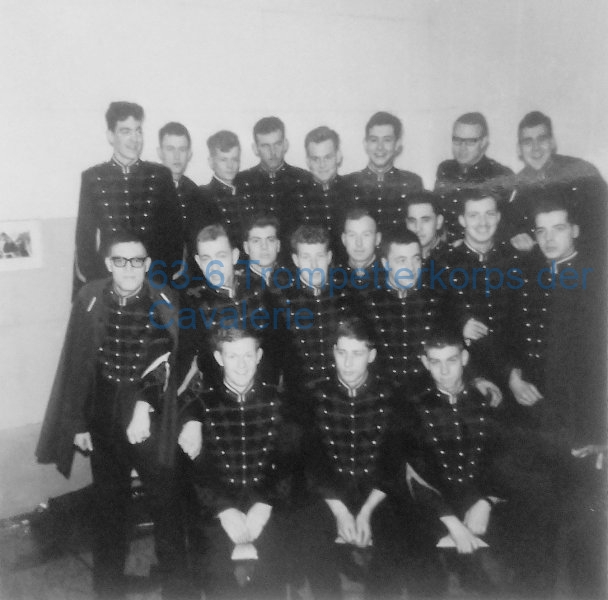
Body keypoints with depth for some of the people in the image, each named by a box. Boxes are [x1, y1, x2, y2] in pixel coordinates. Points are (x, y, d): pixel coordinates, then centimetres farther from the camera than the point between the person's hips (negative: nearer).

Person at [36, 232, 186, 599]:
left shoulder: (164, 303, -9)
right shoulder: (90, 299, -5)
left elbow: (168, 362, -11)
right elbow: (76, 364, 1)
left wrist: (145, 406, -24)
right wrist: (77, 423, 2)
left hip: (153, 418, -1)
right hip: (103, 419, 2)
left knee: (165, 501, 9)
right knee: (109, 506, 16)